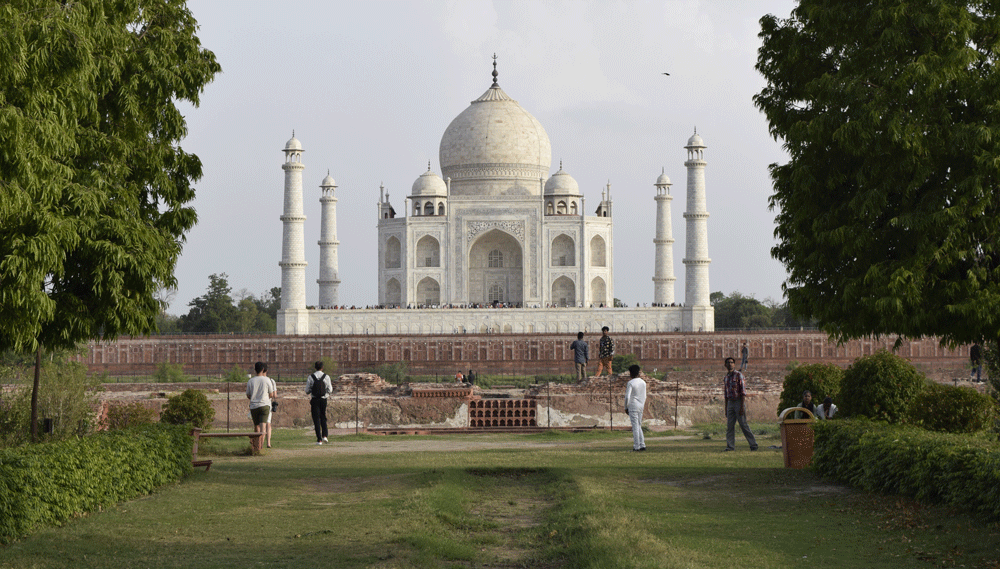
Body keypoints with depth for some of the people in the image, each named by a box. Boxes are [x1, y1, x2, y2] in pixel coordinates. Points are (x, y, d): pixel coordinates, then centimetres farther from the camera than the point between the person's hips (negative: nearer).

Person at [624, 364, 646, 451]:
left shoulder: (630, 383, -12)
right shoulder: (643, 382, 9)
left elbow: (627, 397, -15)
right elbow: (644, 396, 14)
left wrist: (626, 407, -5)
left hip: (633, 406, -7)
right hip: (641, 406, 7)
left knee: (635, 427, -5)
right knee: (638, 426, 14)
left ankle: (636, 447, -5)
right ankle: (642, 445, 10)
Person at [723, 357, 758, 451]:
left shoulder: (739, 375, -7)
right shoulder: (726, 378, 14)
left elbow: (743, 392, -12)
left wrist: (742, 407, -19)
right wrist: (726, 409, 17)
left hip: (739, 402, -6)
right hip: (730, 403, 6)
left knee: (743, 425, -7)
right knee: (730, 425, -1)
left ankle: (753, 444, 1)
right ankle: (730, 446, -1)